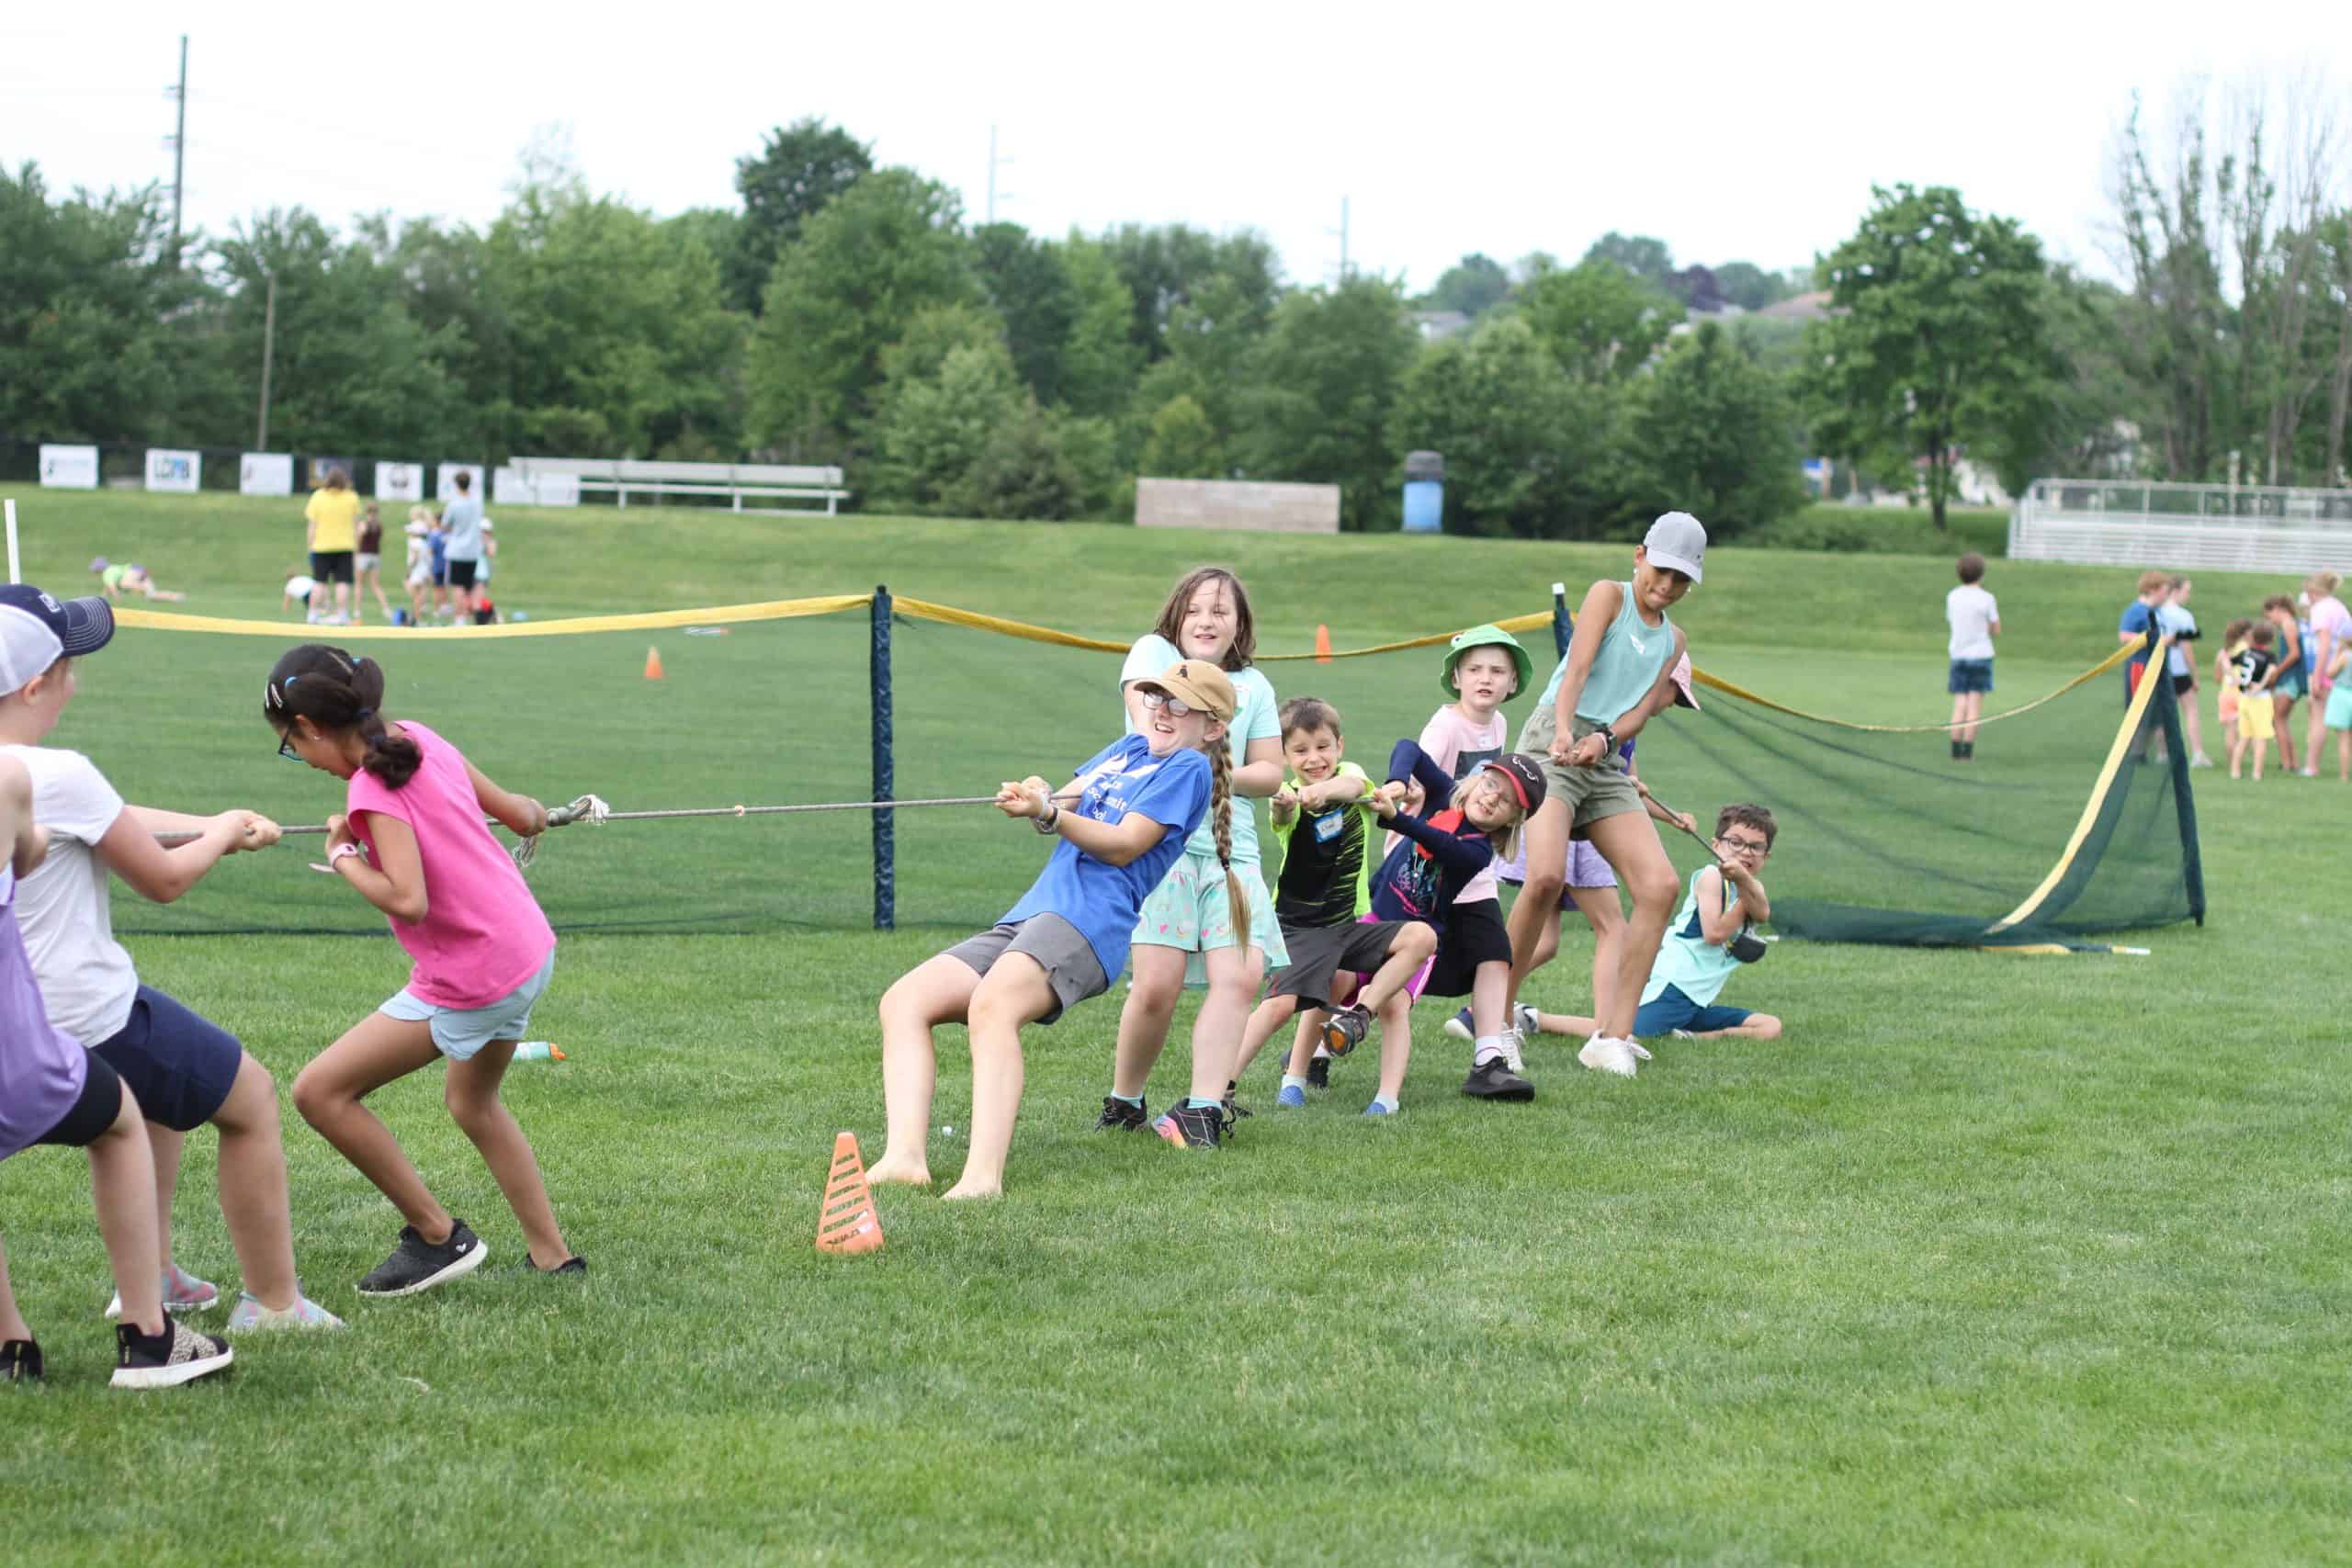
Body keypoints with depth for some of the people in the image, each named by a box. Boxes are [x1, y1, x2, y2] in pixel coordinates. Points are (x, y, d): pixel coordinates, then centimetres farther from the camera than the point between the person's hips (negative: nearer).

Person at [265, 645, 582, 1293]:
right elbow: (517, 812, 13)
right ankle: (553, 1258, 37)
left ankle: (438, 1236, 4)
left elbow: (407, 899, -28)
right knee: (472, 1103, 32)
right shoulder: (419, 740, 4)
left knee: (320, 1092, -4)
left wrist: (343, 857, -11)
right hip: (531, 949, 9)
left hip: (471, 982, -9)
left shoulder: (374, 785, -19)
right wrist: (534, 814, 37)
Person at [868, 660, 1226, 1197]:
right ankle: (905, 1156, -26)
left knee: (992, 1003, -37)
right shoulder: (1130, 747, 29)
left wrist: (1049, 812, -17)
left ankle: (983, 1175, -51)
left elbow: (1124, 846, -5)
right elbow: (1065, 807, 25)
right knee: (903, 1001, -10)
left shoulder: (1189, 768, 5)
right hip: (1023, 919, 9)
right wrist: (1039, 797, 1)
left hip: (1089, 917, -9)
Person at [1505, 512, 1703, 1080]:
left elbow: (1645, 706, 7)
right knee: (1545, 875, -27)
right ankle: (1497, 1019, -11)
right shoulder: (1609, 595, 3)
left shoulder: (1672, 640, 20)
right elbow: (1578, 666, -12)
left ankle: (1613, 1038, -8)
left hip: (1607, 762, 6)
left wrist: (1605, 739, -15)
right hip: (1552, 744, -6)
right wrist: (1564, 730, -29)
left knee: (1661, 885, -11)